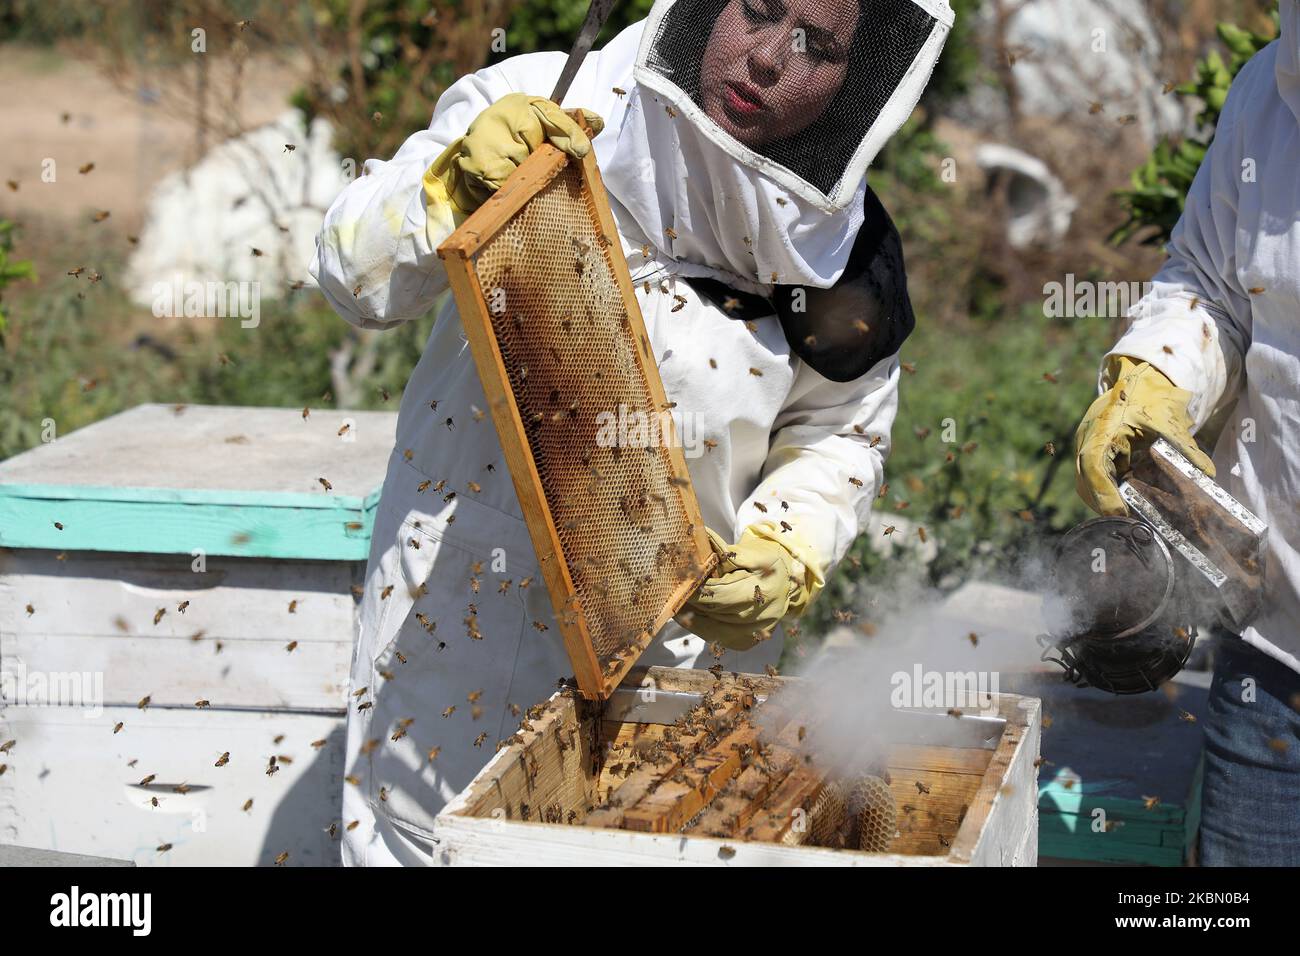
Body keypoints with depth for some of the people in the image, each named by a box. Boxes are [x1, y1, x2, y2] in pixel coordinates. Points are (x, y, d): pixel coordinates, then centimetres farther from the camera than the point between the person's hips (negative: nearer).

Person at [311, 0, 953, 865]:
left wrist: (784, 559, -8)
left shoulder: (842, 256, -3)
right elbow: (355, 274, -11)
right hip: (466, 608, -1)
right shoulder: (538, 107, -13)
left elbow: (839, 437, 9)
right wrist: (457, 180, -29)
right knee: (431, 829, 11)